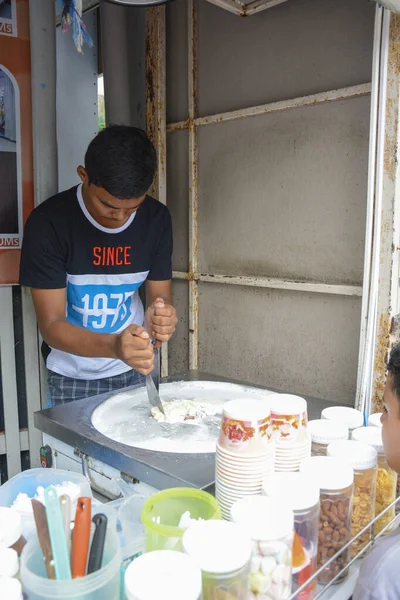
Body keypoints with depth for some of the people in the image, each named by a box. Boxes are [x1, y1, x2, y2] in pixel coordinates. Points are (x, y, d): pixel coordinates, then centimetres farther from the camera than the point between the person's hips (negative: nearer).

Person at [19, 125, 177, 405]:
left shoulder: (157, 218, -11)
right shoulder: (48, 222, -21)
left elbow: (160, 297, -6)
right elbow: (51, 326, -22)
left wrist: (160, 319, -31)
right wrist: (113, 346, -41)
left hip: (138, 368, 3)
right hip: (73, 376, -2)